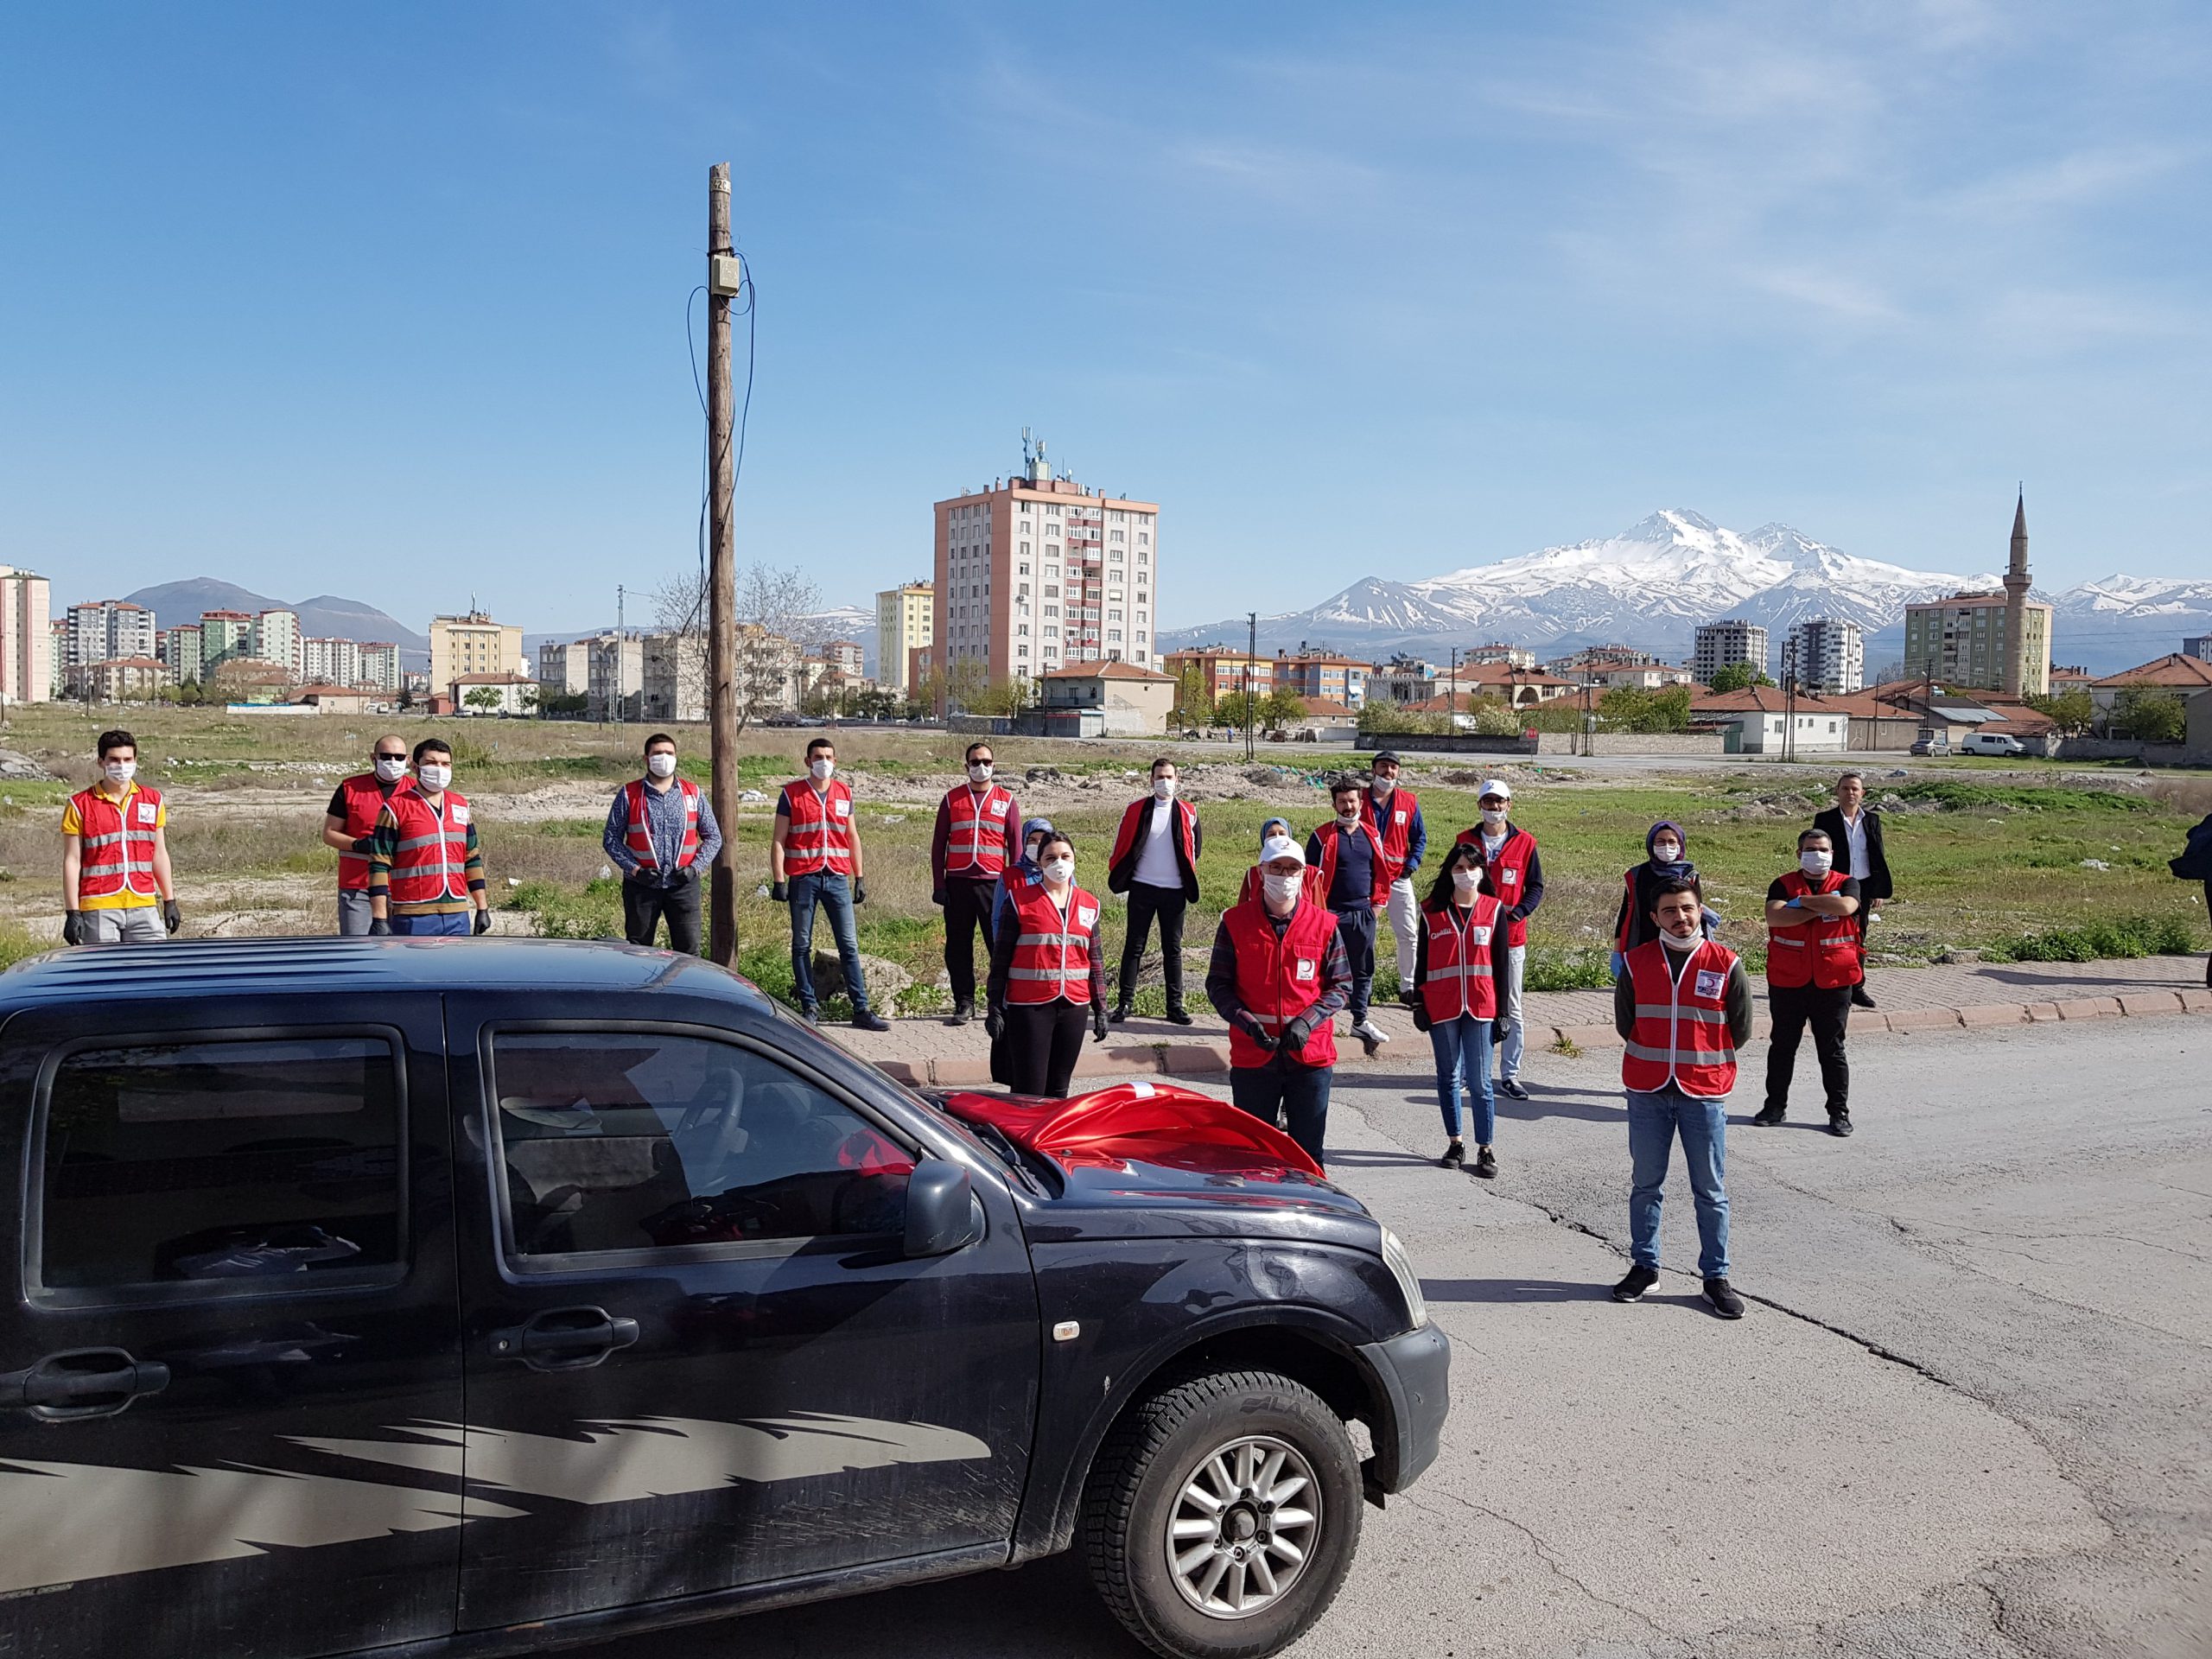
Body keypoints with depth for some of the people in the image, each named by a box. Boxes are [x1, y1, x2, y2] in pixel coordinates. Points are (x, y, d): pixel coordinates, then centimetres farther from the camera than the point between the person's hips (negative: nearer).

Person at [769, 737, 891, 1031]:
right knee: (802, 945, 4)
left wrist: (860, 878, 13)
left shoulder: (844, 794, 11)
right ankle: (810, 1007, 12)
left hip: (837, 877, 2)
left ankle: (861, 1009, 4)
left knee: (849, 945, 1)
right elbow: (778, 839, -1)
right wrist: (778, 880, -8)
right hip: (803, 879, -2)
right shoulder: (792, 793, 1)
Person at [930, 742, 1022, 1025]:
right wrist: (938, 884, 3)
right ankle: (964, 1003, 13)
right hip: (958, 882, 1)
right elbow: (938, 843, 10)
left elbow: (1015, 845, 8)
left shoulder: (1006, 799, 8)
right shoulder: (952, 798, 9)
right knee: (958, 946, 4)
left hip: (994, 882, -1)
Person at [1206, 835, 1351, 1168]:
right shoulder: (1235, 922, -1)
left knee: (1309, 1152, 8)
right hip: (1252, 1057, 0)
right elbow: (1217, 985, 1)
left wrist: (1307, 1021, -12)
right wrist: (1247, 1022, -15)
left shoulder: (1324, 924, 0)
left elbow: (1341, 984, 3)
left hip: (1311, 1054, 0)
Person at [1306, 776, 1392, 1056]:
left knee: (1364, 969, 11)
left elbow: (1381, 871, 17)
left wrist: (1378, 902, 9)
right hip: (1333, 914, -4)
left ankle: (1360, 1020, 24)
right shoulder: (1322, 837, -4)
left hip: (1364, 913, 4)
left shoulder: (1371, 835, 9)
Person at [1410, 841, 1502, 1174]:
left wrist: (1503, 1011, 2)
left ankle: (1485, 1149, 10)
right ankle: (1455, 1143, 23)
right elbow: (1421, 962, 7)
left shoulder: (1493, 910, 2)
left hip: (1480, 1008, -1)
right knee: (1449, 1078, 11)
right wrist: (1418, 1004, 4)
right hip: (1441, 1007, 1)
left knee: (1479, 1082, -1)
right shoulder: (1432, 912, 2)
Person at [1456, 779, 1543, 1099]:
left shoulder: (1524, 842, 1)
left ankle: (1510, 1075, 12)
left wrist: (1515, 913, -12)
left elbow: (1536, 887, 4)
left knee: (1510, 1009, 5)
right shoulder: (1466, 840, 4)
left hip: (1511, 937, -1)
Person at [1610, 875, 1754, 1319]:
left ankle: (1716, 1277, 16)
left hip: (1704, 1093, -1)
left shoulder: (1725, 964, -5)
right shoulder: (1637, 962, 0)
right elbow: (1624, 1022, 10)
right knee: (1646, 1184, 11)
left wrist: (1704, 1061, 8)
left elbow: (1740, 1030, 3)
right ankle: (1644, 1266, 24)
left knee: (1711, 1190, 6)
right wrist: (1654, 1058, 9)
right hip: (1647, 1092, 2)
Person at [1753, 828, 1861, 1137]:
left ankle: (1839, 1112, 16)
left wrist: (1803, 901, -15)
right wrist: (1821, 908, -17)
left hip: (1832, 983, -1)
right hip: (1787, 983, 1)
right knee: (1782, 1046, 12)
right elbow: (1774, 916, -18)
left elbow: (1846, 906, -22)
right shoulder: (1784, 885, 1)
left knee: (1832, 1050, 6)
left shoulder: (1846, 884, 1)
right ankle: (1776, 1105, 24)